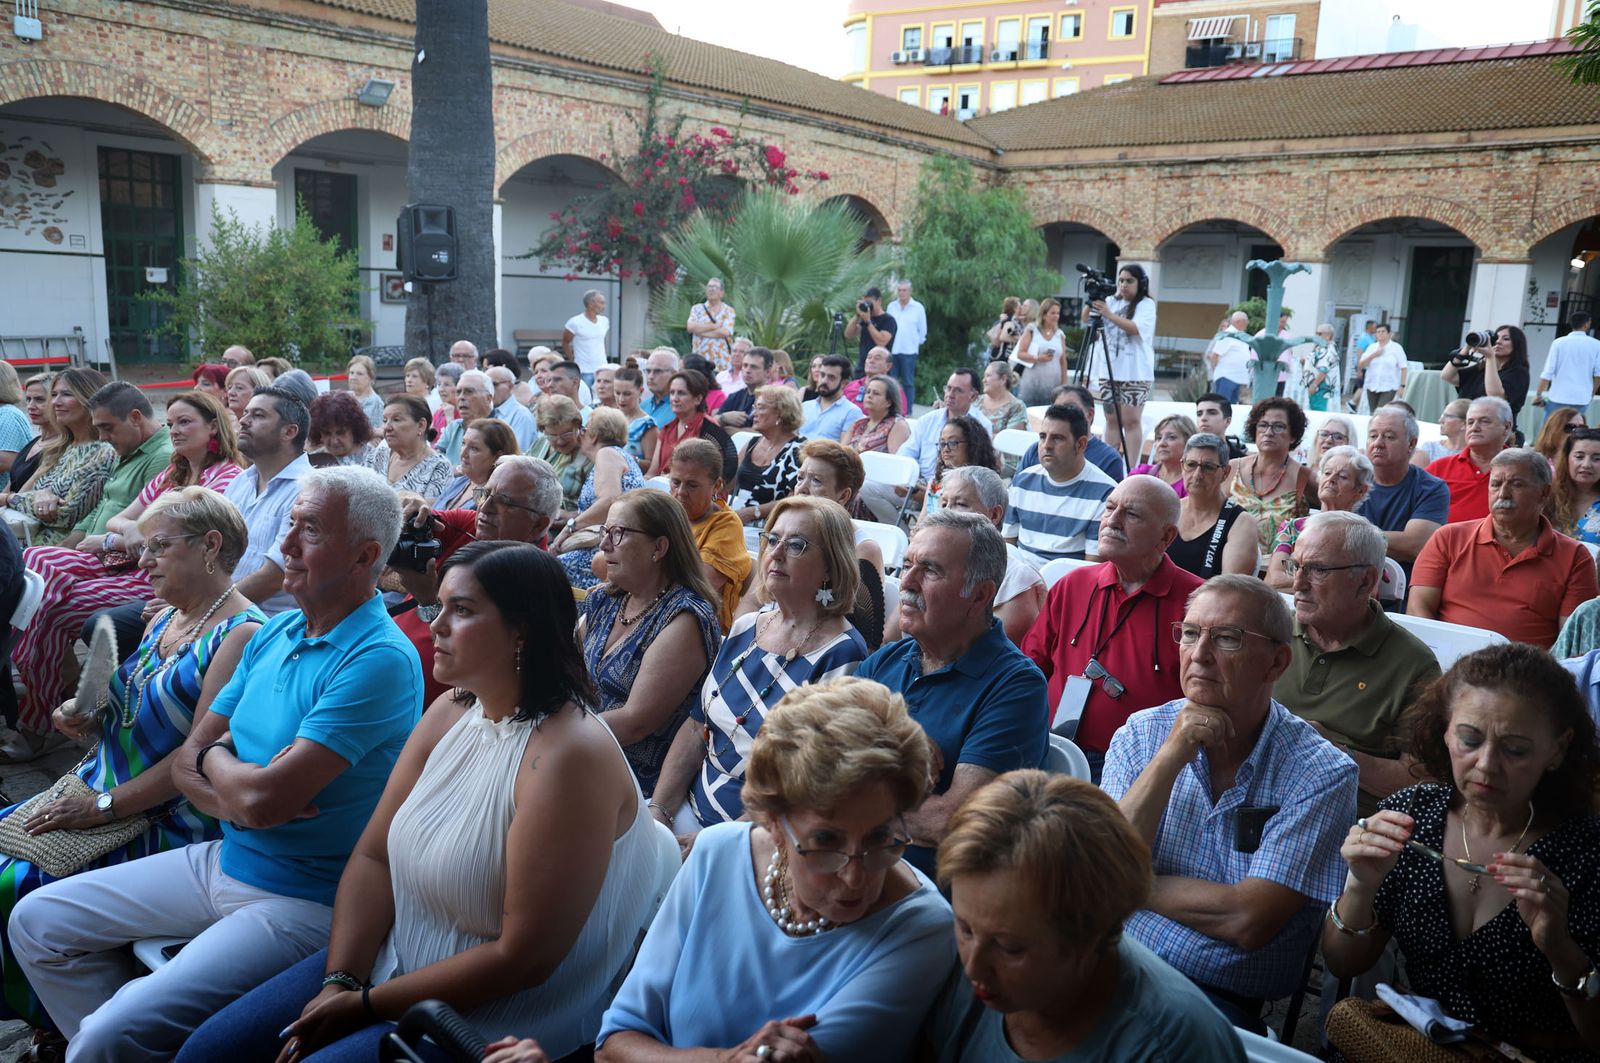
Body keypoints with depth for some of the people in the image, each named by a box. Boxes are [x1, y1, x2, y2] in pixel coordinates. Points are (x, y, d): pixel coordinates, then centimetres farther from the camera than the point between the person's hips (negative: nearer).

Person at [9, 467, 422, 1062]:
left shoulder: (380, 660, -23)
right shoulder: (274, 634, 6)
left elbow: (263, 798, -27)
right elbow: (187, 761, 7)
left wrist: (216, 757, -5)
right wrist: (238, 800, -15)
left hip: (303, 902, -9)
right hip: (226, 859, 9)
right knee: (36, 921, 14)